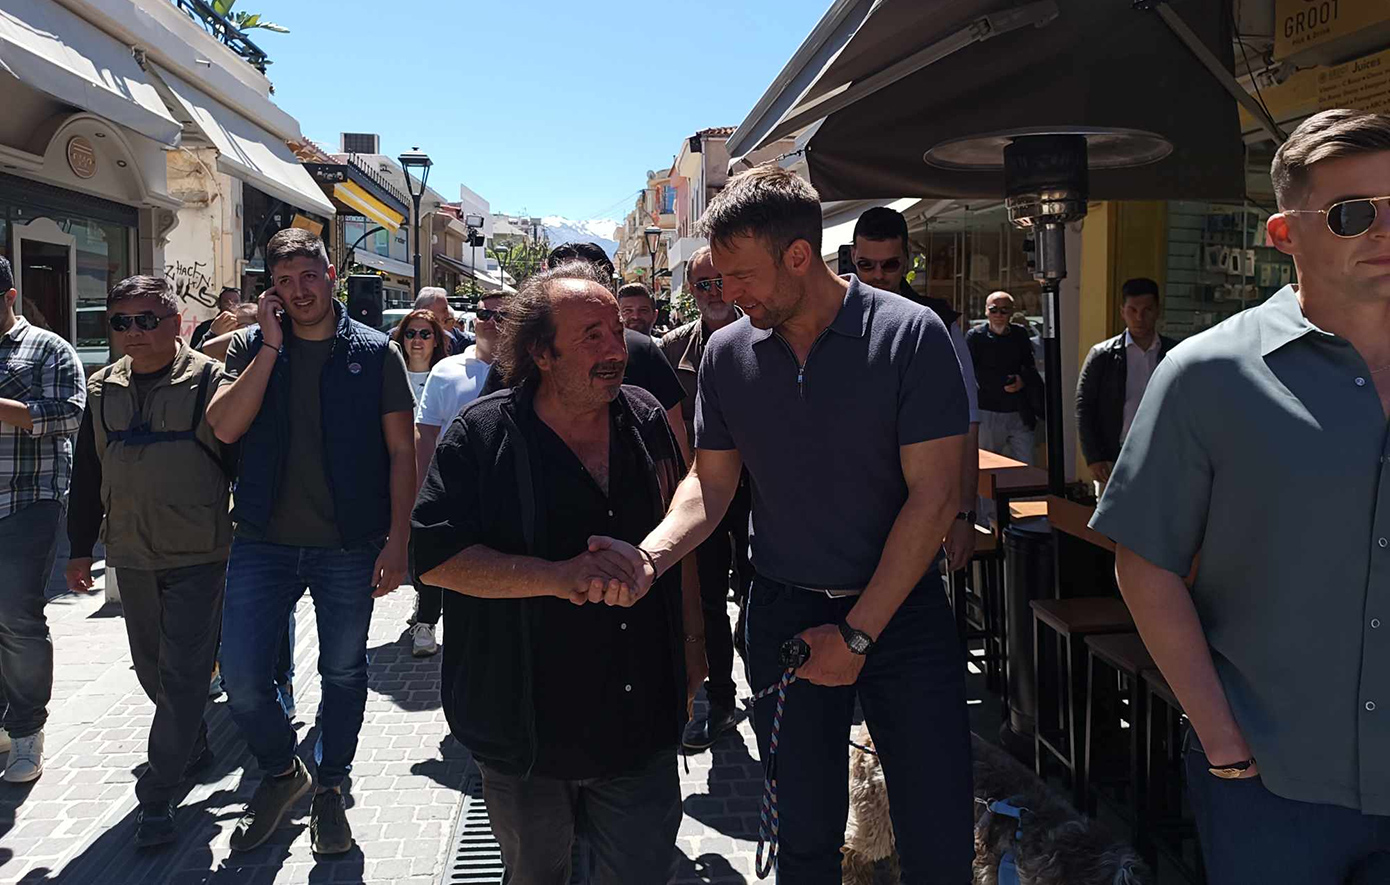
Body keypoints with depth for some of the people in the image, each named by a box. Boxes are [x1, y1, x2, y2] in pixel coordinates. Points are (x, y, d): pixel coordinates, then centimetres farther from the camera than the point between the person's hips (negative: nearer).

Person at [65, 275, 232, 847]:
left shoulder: (209, 381, -8)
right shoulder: (102, 390, 8)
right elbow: (87, 475, 14)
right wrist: (80, 548, 14)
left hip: (198, 557, -5)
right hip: (132, 557, 6)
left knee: (182, 675, -3)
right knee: (151, 668, 16)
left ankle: (157, 796, 6)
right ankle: (194, 749, 37)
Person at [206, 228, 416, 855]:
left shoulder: (375, 352, -1)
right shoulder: (252, 346, 5)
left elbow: (401, 452, -2)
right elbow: (225, 427, -10)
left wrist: (397, 540, -8)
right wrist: (271, 344, -13)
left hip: (350, 546, -1)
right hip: (264, 541, 2)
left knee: (343, 672, 11)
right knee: (241, 678, 2)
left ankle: (330, 790, 31)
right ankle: (282, 772, 29)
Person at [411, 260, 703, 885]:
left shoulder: (647, 419, 1)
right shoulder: (483, 436, -12)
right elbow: (437, 556, -17)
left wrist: (692, 646, 12)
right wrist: (557, 577, -28)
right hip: (528, 733, -2)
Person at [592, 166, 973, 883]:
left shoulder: (909, 335, -12)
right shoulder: (727, 353, 1)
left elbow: (933, 496, -13)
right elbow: (712, 482, 5)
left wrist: (859, 632, -13)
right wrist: (652, 554, -16)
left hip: (901, 609, -2)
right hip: (783, 615, 3)